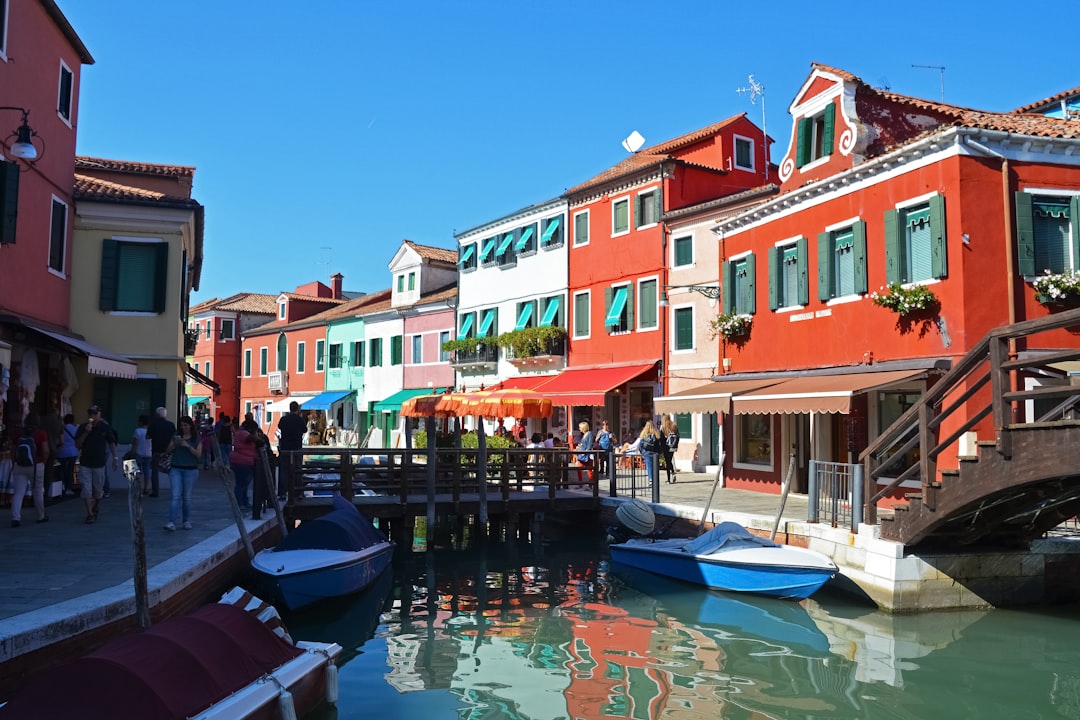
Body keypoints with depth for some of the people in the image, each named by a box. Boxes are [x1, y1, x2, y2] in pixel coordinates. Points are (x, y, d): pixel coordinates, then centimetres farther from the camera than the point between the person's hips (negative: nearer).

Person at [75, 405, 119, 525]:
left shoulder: (105, 427, 0)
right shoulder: (82, 427, 2)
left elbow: (111, 443, 7)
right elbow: (77, 445, -3)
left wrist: (115, 458, 4)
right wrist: (86, 432, -15)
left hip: (99, 463, 0)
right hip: (85, 464, 0)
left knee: (98, 490, 8)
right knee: (86, 490, -5)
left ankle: (95, 511, 28)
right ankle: (90, 514, -1)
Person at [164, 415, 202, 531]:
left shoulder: (197, 439, 2)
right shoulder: (176, 437, 8)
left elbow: (198, 454, -6)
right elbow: (167, 452, 7)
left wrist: (188, 446, -18)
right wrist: (174, 444, -11)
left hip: (191, 470, -1)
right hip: (176, 469, 1)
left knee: (187, 497, 6)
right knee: (175, 496, -9)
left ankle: (187, 521, 19)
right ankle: (172, 522, -15)